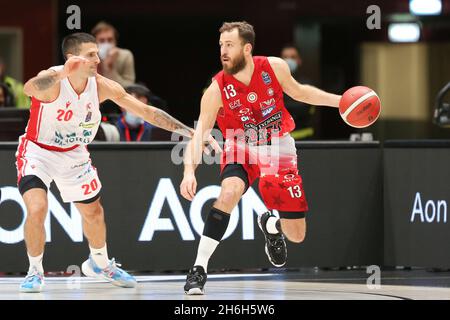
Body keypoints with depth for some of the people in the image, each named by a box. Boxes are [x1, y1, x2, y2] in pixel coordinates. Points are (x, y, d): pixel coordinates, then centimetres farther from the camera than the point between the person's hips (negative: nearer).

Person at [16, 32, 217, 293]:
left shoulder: (102, 86, -16)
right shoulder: (53, 80, -30)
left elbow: (147, 111, -10)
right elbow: (30, 89, -56)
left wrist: (190, 132, -14)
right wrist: (61, 74, -76)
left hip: (74, 154, 5)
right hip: (38, 152, -5)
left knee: (93, 212, 17)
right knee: (37, 209, -25)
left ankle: (100, 264, 47)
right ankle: (35, 271, 0)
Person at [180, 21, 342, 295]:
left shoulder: (274, 67, -15)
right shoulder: (217, 90, -21)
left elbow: (298, 91, 6)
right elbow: (198, 136, -22)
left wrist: (339, 101, -1)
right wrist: (189, 171, -38)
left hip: (279, 149, 2)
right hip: (242, 150, -2)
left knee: (296, 236, 2)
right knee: (229, 192, -37)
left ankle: (271, 225, 41)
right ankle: (200, 268, -31)